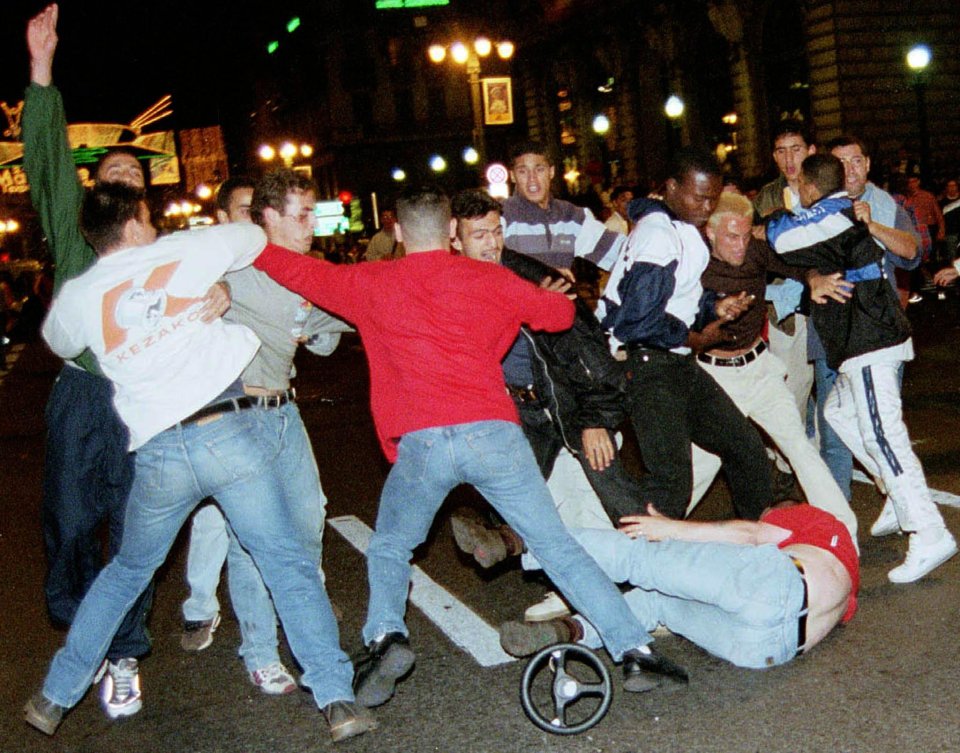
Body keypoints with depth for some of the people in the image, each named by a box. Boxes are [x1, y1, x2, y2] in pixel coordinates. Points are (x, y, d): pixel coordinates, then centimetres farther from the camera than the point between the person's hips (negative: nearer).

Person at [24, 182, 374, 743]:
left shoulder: (78, 297, 8)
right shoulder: (185, 251, 3)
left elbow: (59, 342, 31)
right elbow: (256, 235, 20)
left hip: (158, 454, 3)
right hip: (232, 434, -2)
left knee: (127, 571, 24)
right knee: (288, 564, 4)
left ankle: (55, 697, 32)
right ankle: (338, 700, 0)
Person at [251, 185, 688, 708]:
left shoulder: (373, 284, 13)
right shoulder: (486, 278, 13)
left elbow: (301, 273, 24)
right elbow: (561, 313, 18)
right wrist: (519, 303, 39)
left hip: (420, 443, 0)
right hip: (494, 434, 1)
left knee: (389, 549, 22)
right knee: (558, 547, 10)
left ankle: (384, 636, 0)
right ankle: (634, 651, 7)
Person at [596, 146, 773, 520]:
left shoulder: (684, 230, 14)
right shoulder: (658, 234, -18)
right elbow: (637, 320, -25)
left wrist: (715, 307, 2)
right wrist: (694, 338, -12)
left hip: (679, 364, 10)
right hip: (649, 366, -10)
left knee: (747, 450, 13)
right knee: (670, 481, -14)